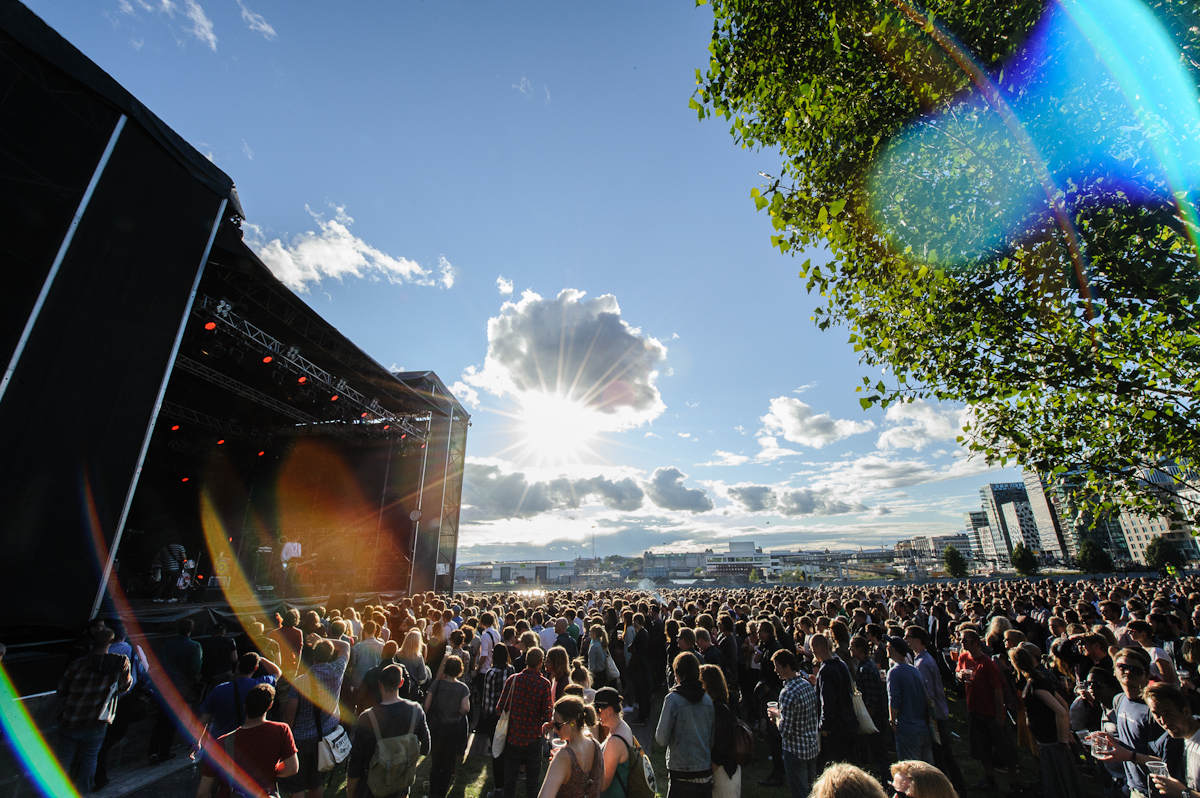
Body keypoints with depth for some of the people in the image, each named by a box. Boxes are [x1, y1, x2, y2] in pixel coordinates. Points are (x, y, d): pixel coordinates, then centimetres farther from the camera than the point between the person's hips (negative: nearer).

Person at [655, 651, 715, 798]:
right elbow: (713, 738, 7)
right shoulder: (707, 699, -1)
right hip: (705, 770, 4)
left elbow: (662, 739, -13)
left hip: (680, 771, -4)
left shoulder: (673, 699, -15)